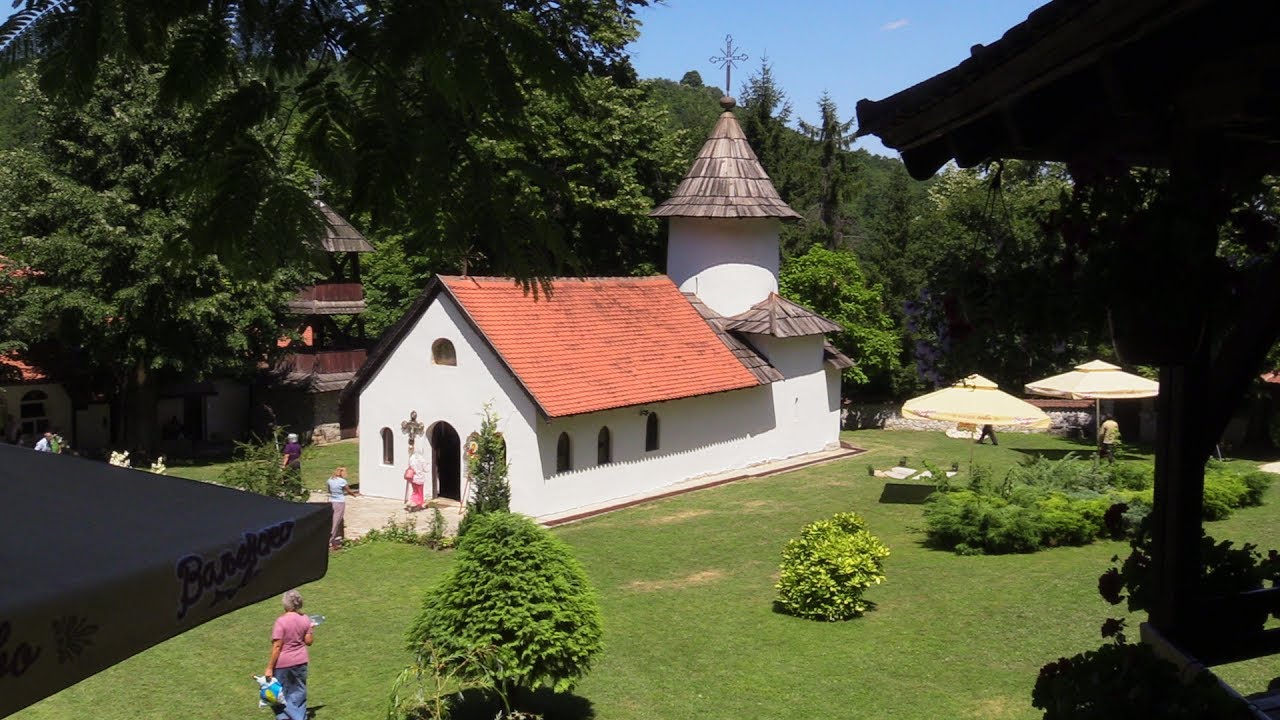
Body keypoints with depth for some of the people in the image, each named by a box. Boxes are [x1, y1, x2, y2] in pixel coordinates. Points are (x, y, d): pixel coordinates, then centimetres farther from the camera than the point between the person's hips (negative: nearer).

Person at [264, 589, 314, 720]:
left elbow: (277, 647, -18)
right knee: (298, 692, 17)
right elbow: (308, 642, 1)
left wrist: (269, 667, -13)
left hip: (283, 662, -5)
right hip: (300, 661, 5)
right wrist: (310, 629, 19)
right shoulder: (305, 619, -3)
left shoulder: (281, 621, -18)